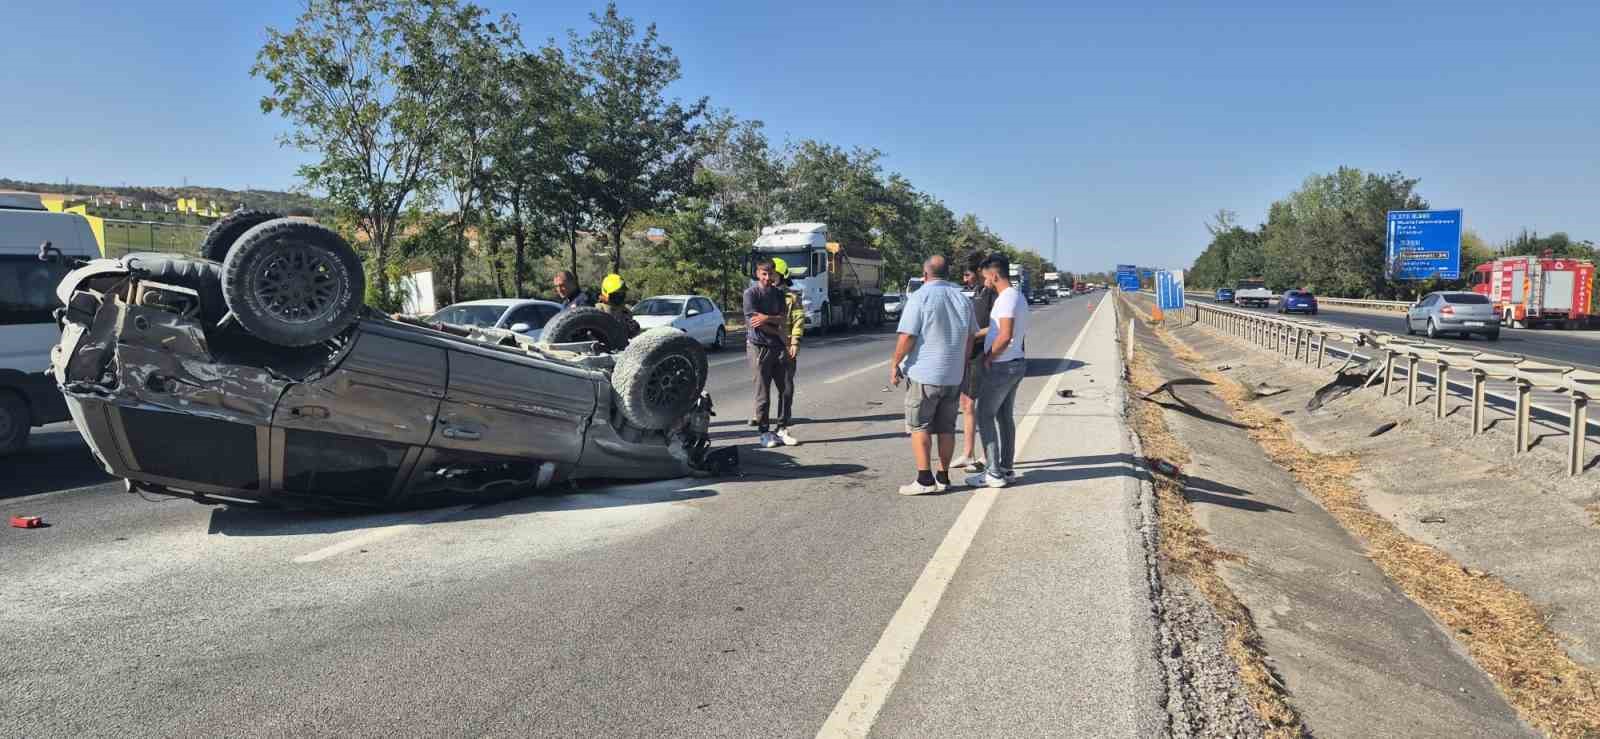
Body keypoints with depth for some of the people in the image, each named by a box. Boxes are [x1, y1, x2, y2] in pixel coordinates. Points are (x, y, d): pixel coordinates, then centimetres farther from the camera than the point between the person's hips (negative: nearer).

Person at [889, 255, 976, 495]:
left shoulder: (920, 297, -10)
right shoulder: (962, 298, 9)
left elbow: (908, 336, -15)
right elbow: (970, 338, 13)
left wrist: (895, 364, -5)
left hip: (924, 374, -6)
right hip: (954, 376, 6)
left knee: (919, 427, 0)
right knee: (946, 428, 11)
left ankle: (925, 479, -4)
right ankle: (943, 478, 15)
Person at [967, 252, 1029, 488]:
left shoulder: (1007, 298, -18)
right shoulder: (1018, 296, 13)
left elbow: (1005, 335, -27)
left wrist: (988, 358, -16)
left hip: (1001, 366, -10)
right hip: (1016, 363, 10)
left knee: (984, 415, -3)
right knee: (1005, 416, 16)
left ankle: (995, 473, -2)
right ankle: (1006, 468, 22)